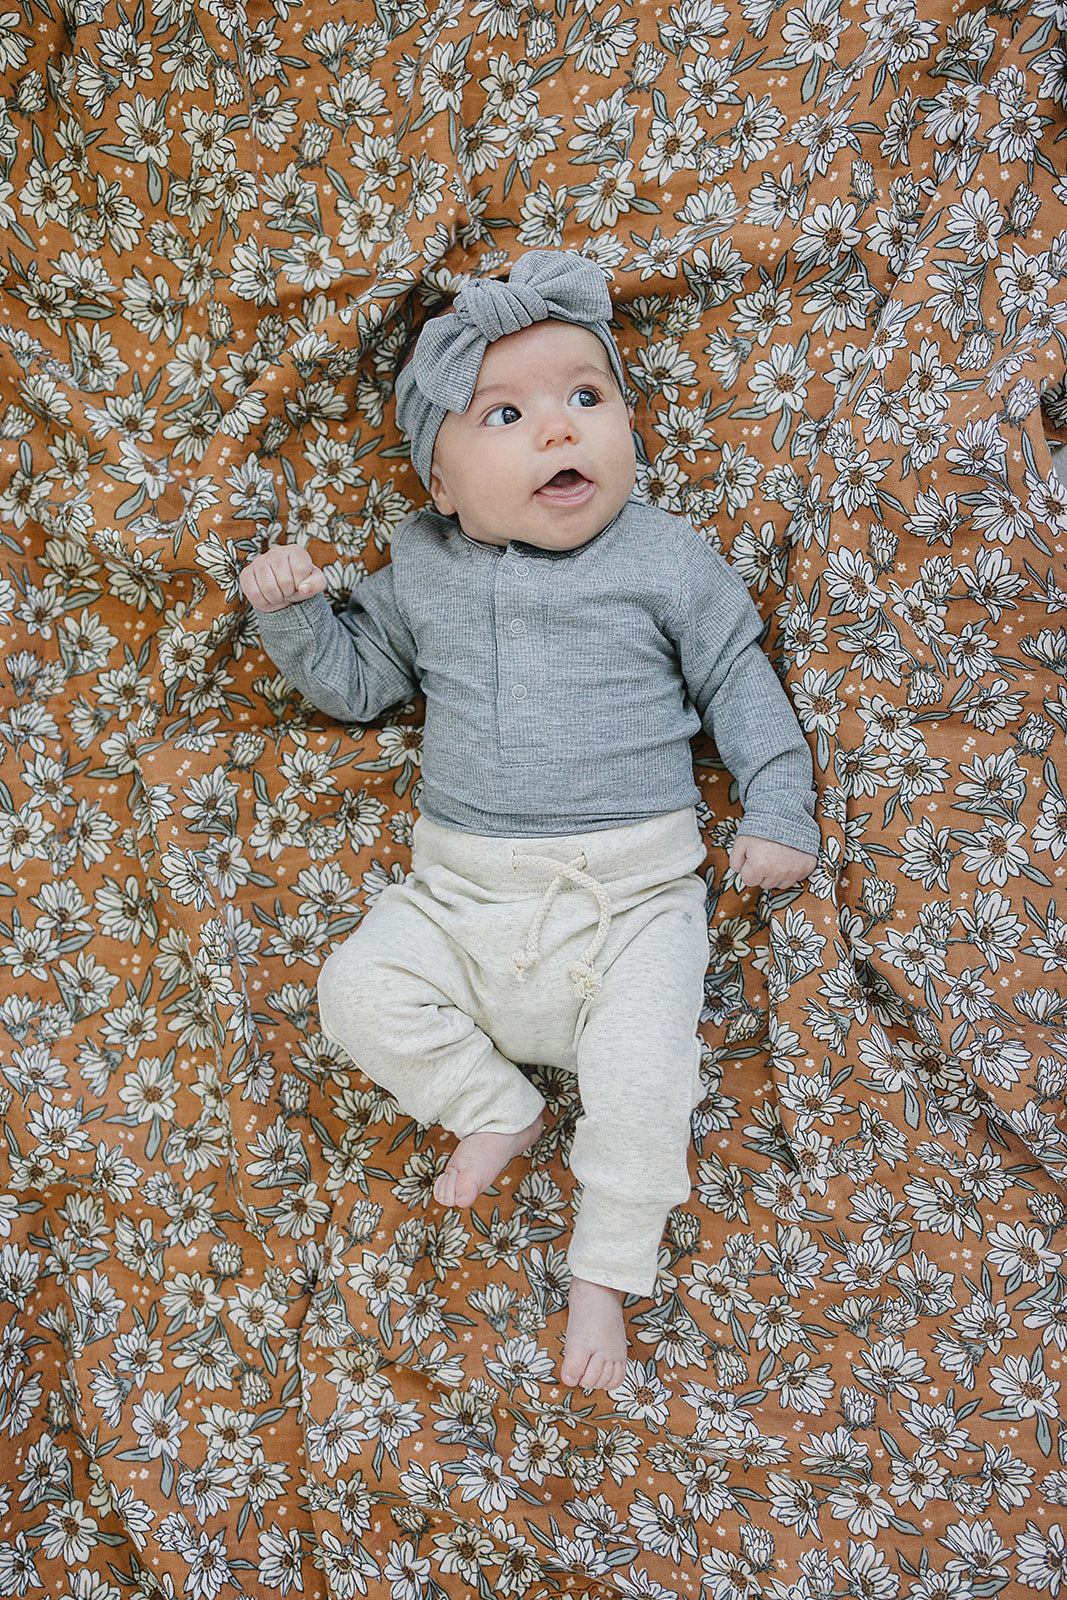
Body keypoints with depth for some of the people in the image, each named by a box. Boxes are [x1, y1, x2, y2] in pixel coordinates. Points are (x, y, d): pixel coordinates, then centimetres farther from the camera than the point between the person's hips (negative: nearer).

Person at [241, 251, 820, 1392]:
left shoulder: (667, 558, 2)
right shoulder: (423, 573, 7)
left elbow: (737, 681, 8)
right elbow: (354, 678, 17)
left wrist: (777, 807, 1)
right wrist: (292, 611, 0)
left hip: (633, 893, -2)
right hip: (462, 894, 3)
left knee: (639, 1072, -19)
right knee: (359, 989, -13)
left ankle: (606, 1268, 6)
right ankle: (498, 1109, 10)